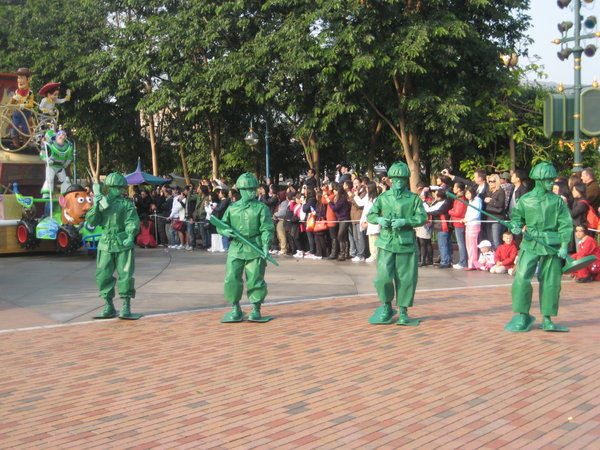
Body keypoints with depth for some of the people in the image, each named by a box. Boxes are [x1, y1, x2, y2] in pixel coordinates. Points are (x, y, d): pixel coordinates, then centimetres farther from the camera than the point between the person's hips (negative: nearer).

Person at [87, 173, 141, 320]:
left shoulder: (127, 204, 2)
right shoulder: (101, 203, 9)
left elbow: (132, 222, -8)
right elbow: (91, 222, 5)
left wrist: (130, 236, -25)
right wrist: (95, 206, -10)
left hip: (123, 244, -3)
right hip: (106, 245, 3)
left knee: (125, 275, -4)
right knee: (103, 276, 3)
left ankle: (126, 308, 4)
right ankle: (108, 307, 14)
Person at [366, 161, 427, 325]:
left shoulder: (413, 198, 4)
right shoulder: (383, 197, 8)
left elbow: (422, 217, -3)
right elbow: (370, 215, 9)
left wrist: (404, 221, -17)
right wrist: (379, 219, -13)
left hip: (406, 243, 0)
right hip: (386, 242, 1)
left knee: (406, 279, 1)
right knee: (384, 277, -7)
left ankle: (403, 311, 16)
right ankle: (387, 307, 17)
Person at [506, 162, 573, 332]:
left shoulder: (557, 201, 3)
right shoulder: (525, 200, 2)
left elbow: (565, 224, 3)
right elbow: (517, 216, 13)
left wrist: (564, 245, -6)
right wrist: (516, 226, -9)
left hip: (552, 246, 1)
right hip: (530, 244, -1)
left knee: (550, 282, 3)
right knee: (522, 278, -10)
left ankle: (547, 319, 15)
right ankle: (523, 316, 5)